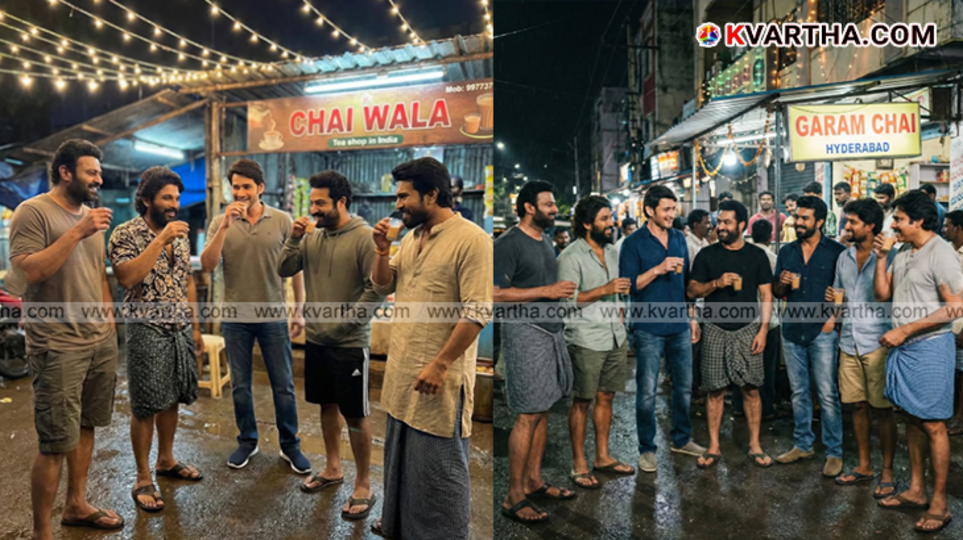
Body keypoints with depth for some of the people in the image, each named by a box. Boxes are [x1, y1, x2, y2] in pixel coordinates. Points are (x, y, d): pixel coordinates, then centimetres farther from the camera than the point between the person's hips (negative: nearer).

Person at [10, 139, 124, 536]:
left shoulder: (90, 215, 13)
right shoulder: (32, 211, -8)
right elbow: (27, 271, -19)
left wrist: (109, 325, 13)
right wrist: (76, 233, -21)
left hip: (101, 341, 7)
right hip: (57, 347, -7)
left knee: (85, 428, 15)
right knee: (56, 443, -2)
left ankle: (76, 505, 30)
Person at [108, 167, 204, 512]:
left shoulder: (180, 235, 10)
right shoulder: (125, 234, -9)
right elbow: (126, 278, -24)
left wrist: (195, 326, 13)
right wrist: (161, 240, -24)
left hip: (180, 329, 6)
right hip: (147, 331, -6)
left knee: (172, 399, 15)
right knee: (145, 406, 2)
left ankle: (166, 460, 32)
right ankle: (143, 479, 14)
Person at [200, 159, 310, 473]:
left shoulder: (282, 221, -4)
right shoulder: (220, 223, 0)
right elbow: (207, 266, -10)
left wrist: (299, 310, -1)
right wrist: (225, 226, -19)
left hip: (273, 316, -1)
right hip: (235, 317, 2)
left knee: (283, 385, 7)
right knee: (240, 386, 14)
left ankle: (290, 445, 23)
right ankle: (247, 441, 32)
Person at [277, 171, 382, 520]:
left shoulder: (365, 237, -14)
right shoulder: (312, 236, 5)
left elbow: (377, 288, -17)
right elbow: (284, 271, 6)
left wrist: (348, 319, -18)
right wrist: (294, 239, -8)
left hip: (350, 343, -6)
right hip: (315, 339, 6)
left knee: (355, 415, 3)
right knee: (327, 405, 19)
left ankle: (363, 486, 16)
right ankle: (332, 468, 36)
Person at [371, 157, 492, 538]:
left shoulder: (471, 239, -16)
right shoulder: (411, 237, 10)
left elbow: (478, 311, -21)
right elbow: (383, 287, 16)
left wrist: (440, 364, -21)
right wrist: (382, 252, -2)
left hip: (438, 375, -8)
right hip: (402, 368, 8)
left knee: (437, 465, 4)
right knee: (399, 455, 21)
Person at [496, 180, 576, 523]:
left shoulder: (545, 241, 16)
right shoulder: (508, 244, -12)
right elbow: (496, 293, -20)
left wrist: (563, 291, 11)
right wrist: (547, 291, -20)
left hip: (551, 331, 9)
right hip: (525, 333, -8)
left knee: (542, 411, 12)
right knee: (528, 415, -6)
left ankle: (534, 481, 25)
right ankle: (514, 498, 4)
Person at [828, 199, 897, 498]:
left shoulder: (889, 257, -7)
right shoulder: (844, 257, 12)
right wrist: (833, 298, 3)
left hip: (877, 342, -5)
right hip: (850, 343, 6)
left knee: (883, 409, 2)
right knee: (857, 406, 12)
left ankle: (887, 471, 15)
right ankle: (864, 466, 25)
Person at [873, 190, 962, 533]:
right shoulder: (903, 254, 11)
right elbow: (882, 294, 11)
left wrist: (905, 329, -19)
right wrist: (881, 259, 0)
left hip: (929, 346, -8)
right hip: (902, 346, 8)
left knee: (932, 425, -1)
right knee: (912, 419, 14)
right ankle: (916, 491, 25)